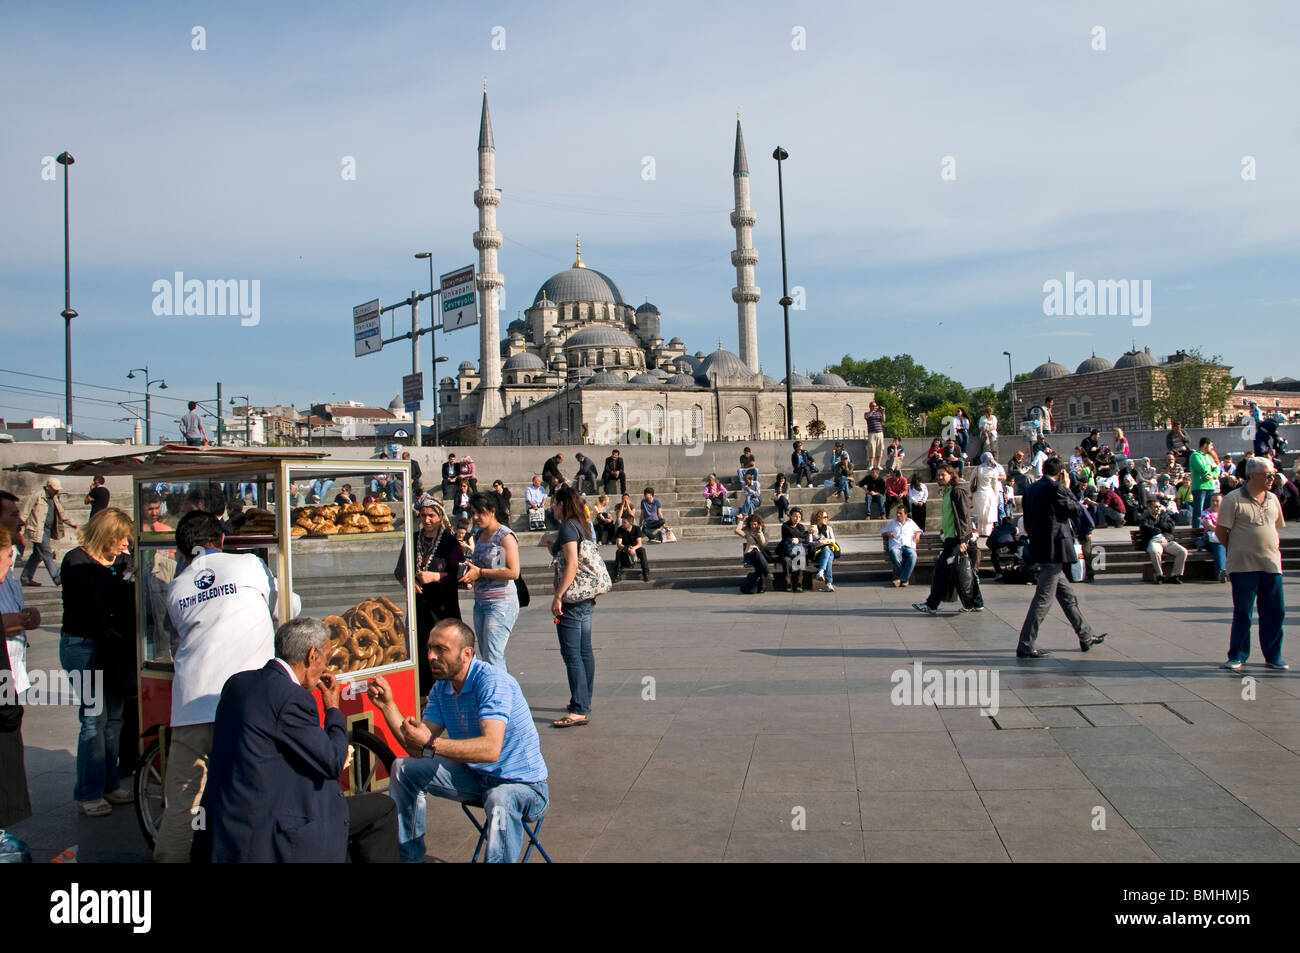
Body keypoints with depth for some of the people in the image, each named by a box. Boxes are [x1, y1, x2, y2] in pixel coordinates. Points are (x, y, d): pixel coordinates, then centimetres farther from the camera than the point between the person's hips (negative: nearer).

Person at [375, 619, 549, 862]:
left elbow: (491, 749, -37)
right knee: (403, 769, 4)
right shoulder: (442, 688, 3)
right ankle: (410, 857, 17)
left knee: (500, 803, -42)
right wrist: (387, 706, -12)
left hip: (521, 782, -9)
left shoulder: (492, 682, -24)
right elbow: (417, 747, -3)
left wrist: (431, 746, -41)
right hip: (475, 775, 9)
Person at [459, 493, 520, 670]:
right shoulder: (481, 535, 15)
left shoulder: (505, 536, -10)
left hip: (501, 603, -9)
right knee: (487, 654, 9)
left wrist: (480, 572, -16)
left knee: (492, 658, -13)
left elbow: (513, 572, -17)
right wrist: (470, 574, 6)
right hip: (480, 602, 9)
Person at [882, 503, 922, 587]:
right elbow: (882, 533, 24)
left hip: (909, 546, 0)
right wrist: (888, 534, 1)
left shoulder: (911, 522, 25)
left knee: (913, 555, -37)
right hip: (895, 546, 0)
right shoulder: (891, 523, 24)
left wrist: (917, 534, 8)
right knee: (894, 554, -39)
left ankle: (902, 579, -30)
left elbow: (919, 530, 31)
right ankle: (905, 578, -25)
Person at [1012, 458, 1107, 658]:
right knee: (1043, 598, -6)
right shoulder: (1055, 488, -14)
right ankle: (1026, 646, -4)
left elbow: (1027, 523, 15)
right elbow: (1076, 509, -3)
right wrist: (1067, 487, 4)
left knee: (1067, 595, 18)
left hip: (1040, 549, 9)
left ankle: (1086, 637, 29)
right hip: (1054, 550, -9)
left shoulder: (1031, 490, 11)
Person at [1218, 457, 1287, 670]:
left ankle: (1273, 657, 18)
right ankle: (1237, 656, 12)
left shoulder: (1272, 499, 12)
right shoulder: (1233, 499, -6)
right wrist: (1236, 550, 2)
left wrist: (1273, 548, 11)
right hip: (1244, 565, -5)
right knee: (1243, 613, 1)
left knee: (1275, 612, 5)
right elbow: (1220, 531, -5)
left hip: (1271, 564, 5)